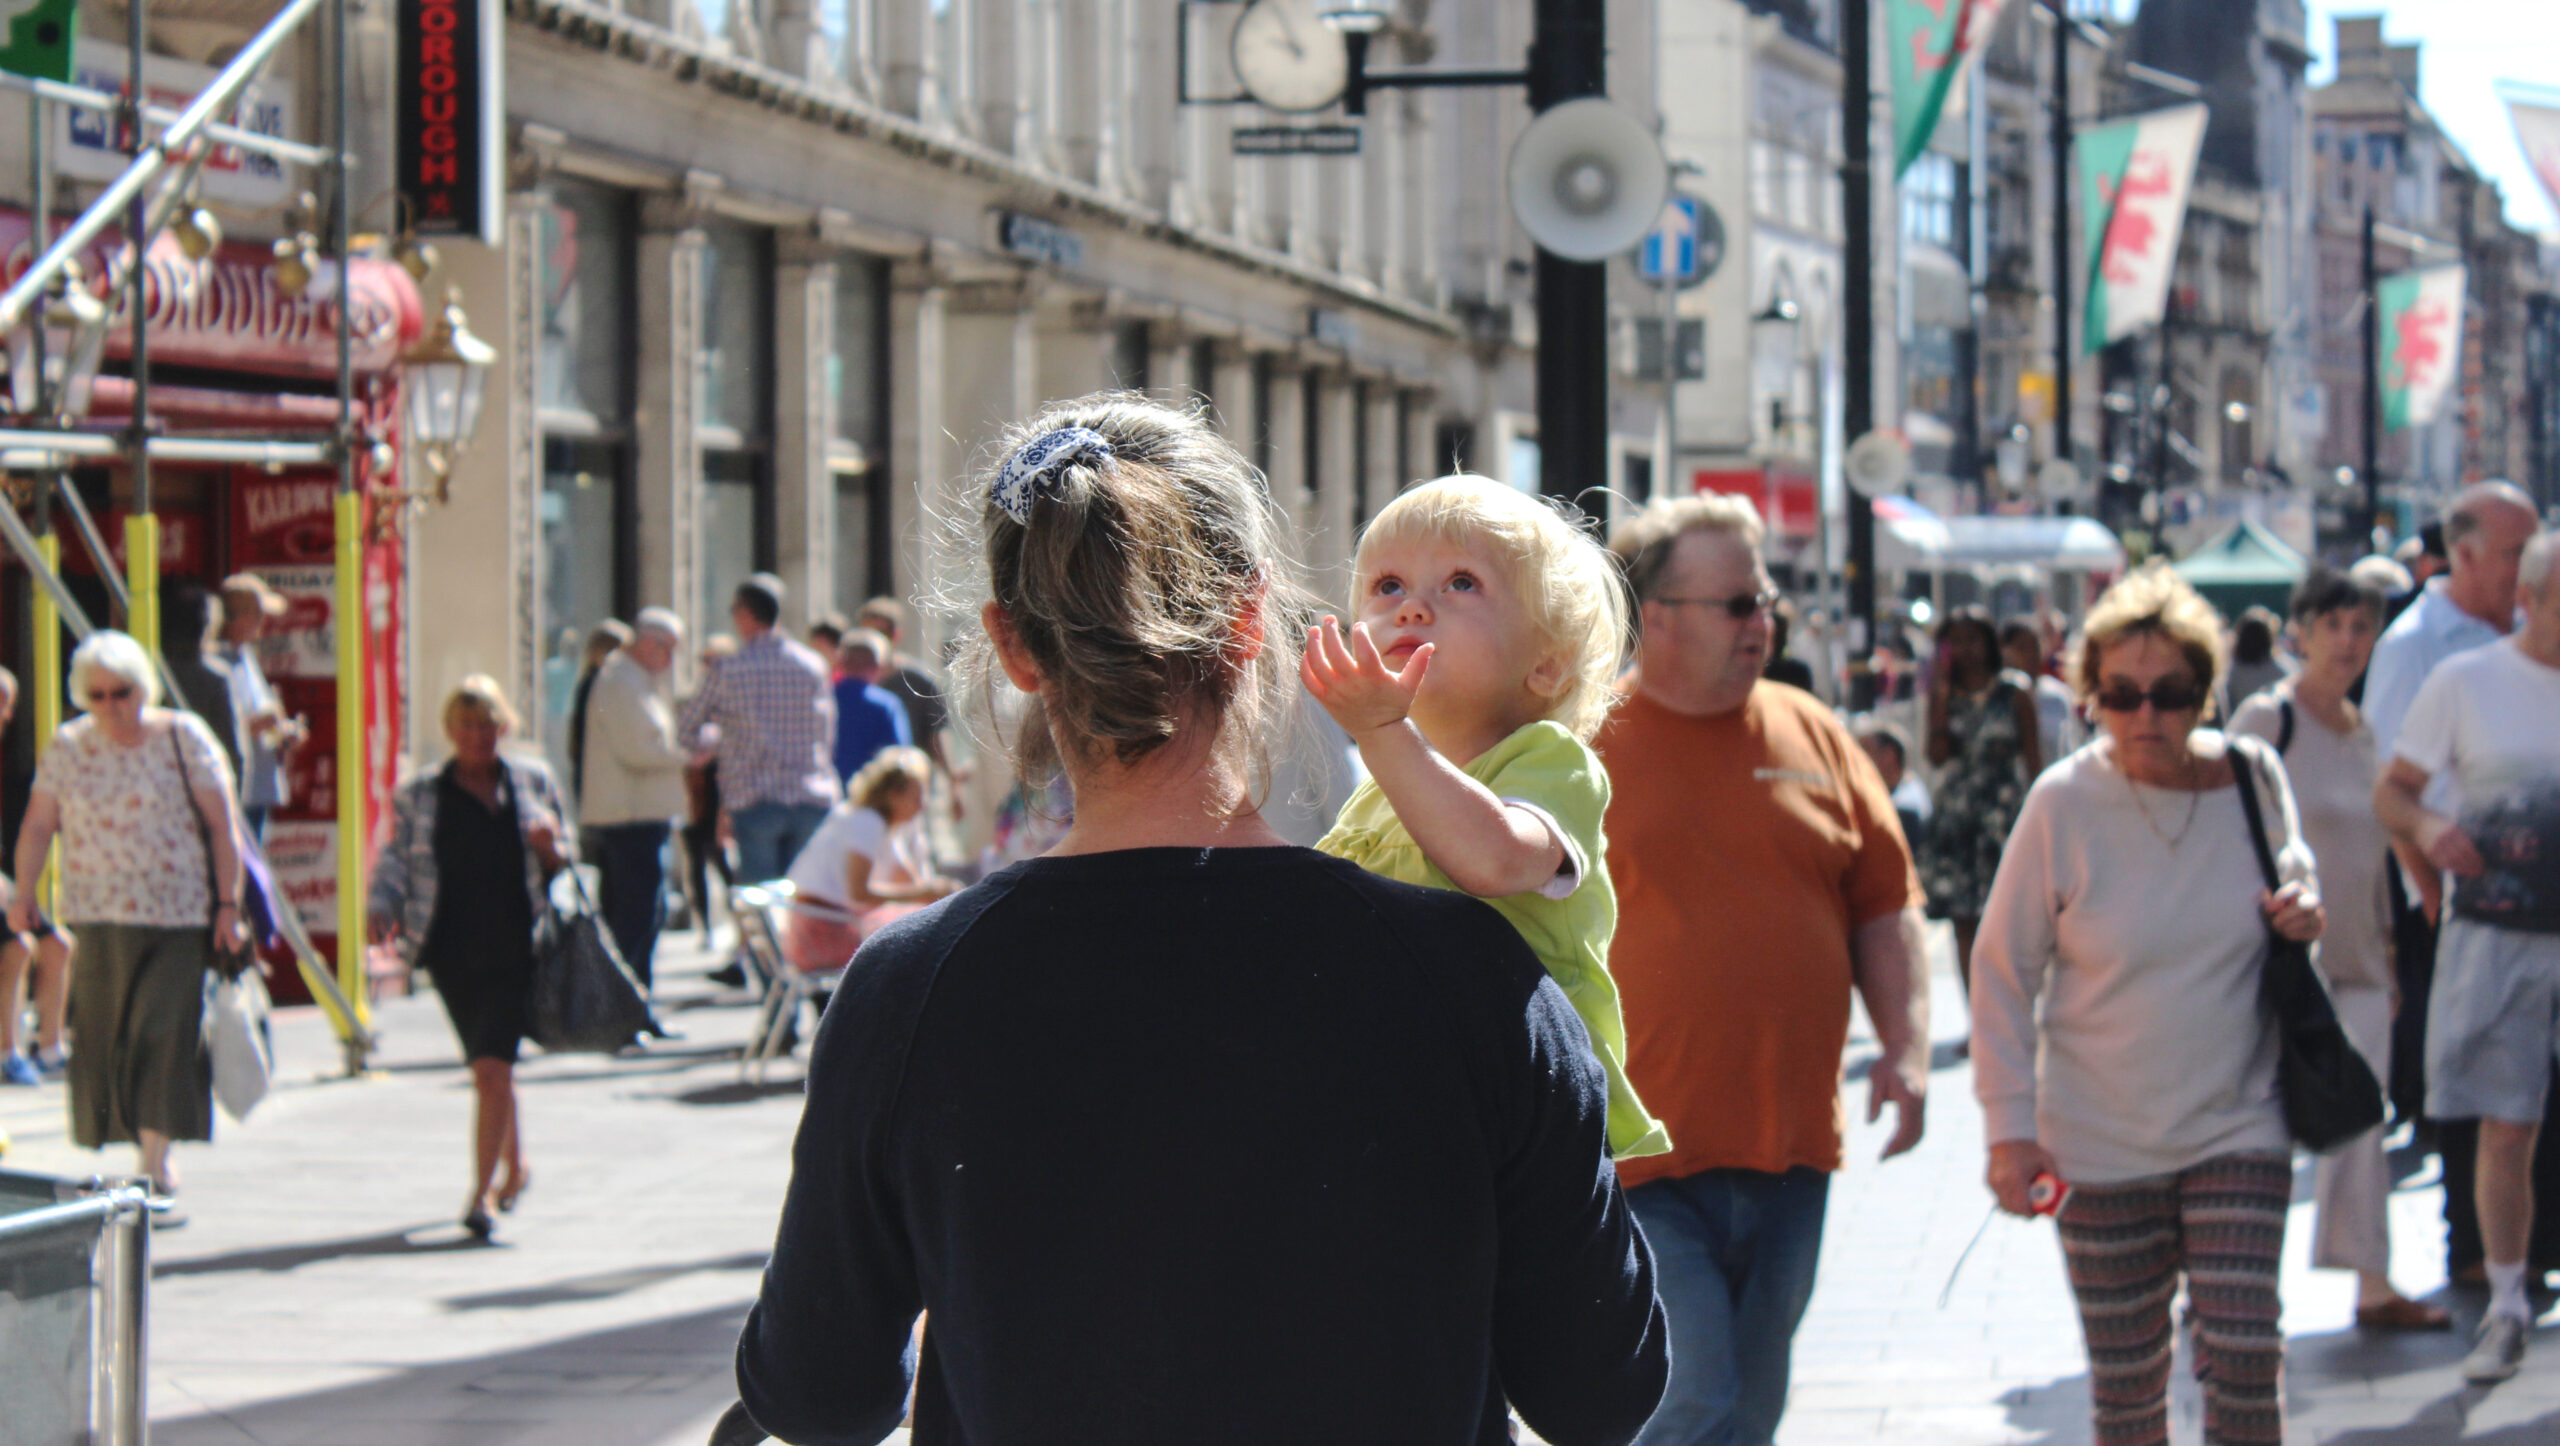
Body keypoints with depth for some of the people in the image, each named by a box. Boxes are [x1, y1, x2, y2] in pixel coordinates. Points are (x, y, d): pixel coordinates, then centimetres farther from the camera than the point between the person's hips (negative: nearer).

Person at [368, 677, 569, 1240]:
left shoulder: (534, 784, 9)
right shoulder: (419, 795, 8)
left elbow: (565, 868, 15)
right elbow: (397, 861, 9)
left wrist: (550, 849, -8)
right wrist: (382, 908, -8)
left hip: (516, 947, -1)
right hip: (453, 951, 2)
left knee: (493, 1068, -12)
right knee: (489, 1068, 9)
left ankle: (482, 1192, -11)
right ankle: (514, 1167, 33)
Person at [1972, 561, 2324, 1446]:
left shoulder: (2254, 776, -2)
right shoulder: (2063, 803, -9)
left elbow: (2291, 875, 18)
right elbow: (2003, 971, -2)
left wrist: (2302, 916, -7)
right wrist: (2009, 1126, -7)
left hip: (2238, 1129, 1)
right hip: (2101, 1141, -1)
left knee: (2244, 1357, -8)